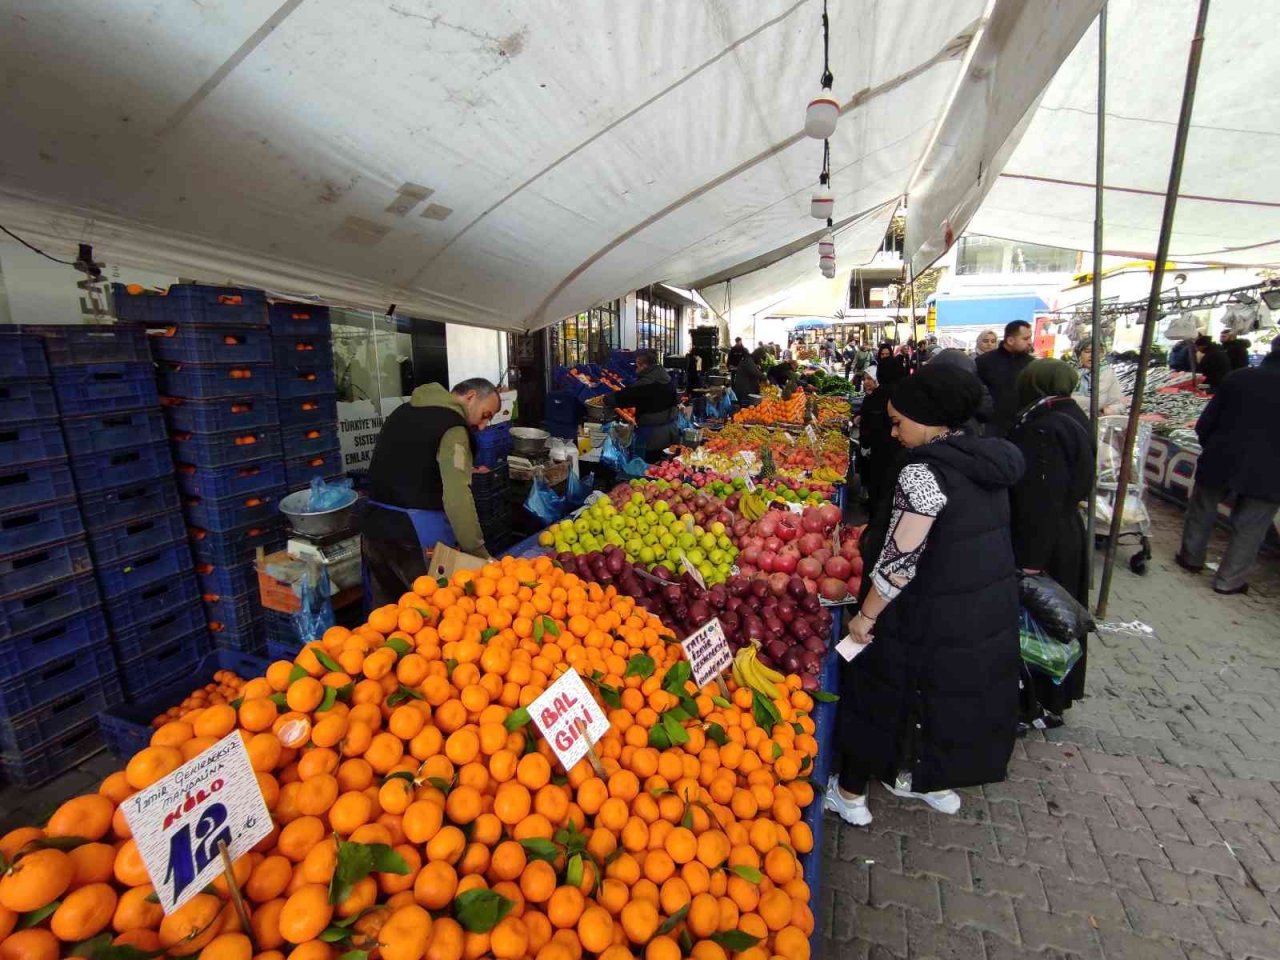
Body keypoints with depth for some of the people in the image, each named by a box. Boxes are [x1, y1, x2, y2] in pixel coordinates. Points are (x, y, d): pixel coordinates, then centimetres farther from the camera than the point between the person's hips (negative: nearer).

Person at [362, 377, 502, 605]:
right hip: (420, 534, -8)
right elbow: (456, 496, -22)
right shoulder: (452, 426, -11)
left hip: (375, 526, 8)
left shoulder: (403, 411, 15)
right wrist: (479, 553, -20)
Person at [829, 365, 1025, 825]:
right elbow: (962, 544, 11)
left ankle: (850, 795, 28)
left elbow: (899, 561, -25)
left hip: (929, 619, -8)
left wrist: (865, 617, -14)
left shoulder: (923, 473, -24)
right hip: (988, 611, 8)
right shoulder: (986, 463, 3)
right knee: (954, 694, 25)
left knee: (882, 696, 10)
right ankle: (938, 783, 46)